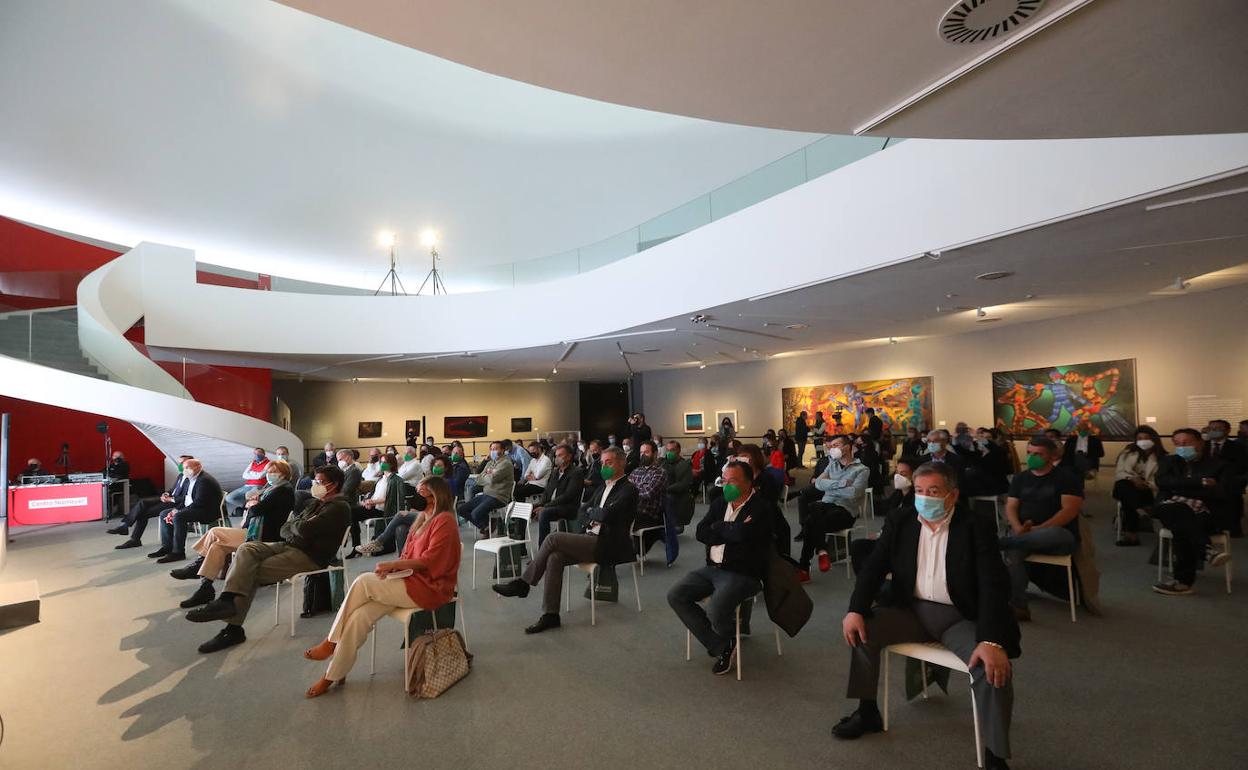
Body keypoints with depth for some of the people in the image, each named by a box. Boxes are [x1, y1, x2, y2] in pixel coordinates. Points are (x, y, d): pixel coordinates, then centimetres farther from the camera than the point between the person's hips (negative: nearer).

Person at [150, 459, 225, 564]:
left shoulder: (204, 480, -18)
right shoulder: (190, 480, 15)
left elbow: (198, 503, -24)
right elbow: (184, 498, 17)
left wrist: (178, 512, -20)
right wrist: (175, 509, -1)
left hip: (207, 511, -11)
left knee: (178, 517, -30)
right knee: (164, 514, 8)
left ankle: (178, 552, -22)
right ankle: (167, 547, 11)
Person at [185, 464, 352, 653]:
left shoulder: (339, 508, -12)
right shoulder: (315, 503, 20)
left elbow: (304, 529, -23)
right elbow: (285, 529, 17)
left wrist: (295, 523, 1)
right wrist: (298, 524, -6)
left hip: (310, 556, -9)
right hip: (289, 545, 9)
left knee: (251, 573, -16)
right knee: (246, 549, -13)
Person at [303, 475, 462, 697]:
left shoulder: (444, 520, -11)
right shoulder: (423, 520, 17)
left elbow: (429, 560, -17)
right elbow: (409, 555, 16)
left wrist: (392, 565, -15)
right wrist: (393, 567, -4)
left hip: (429, 588, -8)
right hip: (412, 581, 8)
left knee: (363, 582, -17)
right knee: (358, 617, -12)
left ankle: (331, 642, -1)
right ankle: (333, 676, -3)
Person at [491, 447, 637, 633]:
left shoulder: (628, 489, -9)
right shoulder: (604, 487, 20)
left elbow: (607, 515, -23)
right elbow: (582, 511, 21)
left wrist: (591, 511, -2)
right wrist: (593, 519, -2)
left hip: (607, 546, -8)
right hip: (595, 539, 8)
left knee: (553, 538, -18)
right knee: (554, 558, -16)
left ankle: (523, 583, -2)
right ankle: (550, 615, -10)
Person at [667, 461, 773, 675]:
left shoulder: (761, 507, -11)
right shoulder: (720, 503, 10)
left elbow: (743, 533, -28)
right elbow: (701, 533, -1)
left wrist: (719, 528, -9)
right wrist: (732, 532, -13)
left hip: (743, 573, -7)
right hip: (713, 568, 8)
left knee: (715, 611, -29)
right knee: (675, 596, -6)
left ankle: (730, 640, 11)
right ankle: (722, 648, 1)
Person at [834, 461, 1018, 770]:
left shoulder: (977, 527, -11)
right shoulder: (899, 521, -1)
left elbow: (992, 586, -18)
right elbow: (874, 567, -2)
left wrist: (992, 641, -33)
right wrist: (856, 610, -17)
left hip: (961, 616, -3)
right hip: (912, 609, 3)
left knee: (994, 666, -28)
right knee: (861, 630, -14)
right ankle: (867, 711, 8)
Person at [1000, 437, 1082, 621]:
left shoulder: (1067, 477, 2)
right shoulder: (1021, 477, 16)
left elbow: (1070, 510, -10)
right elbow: (1010, 507, 10)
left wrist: (1039, 529, -21)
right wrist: (1018, 528, -13)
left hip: (1059, 535, -3)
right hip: (1024, 534, 3)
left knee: (1054, 534, -42)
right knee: (1012, 552, -32)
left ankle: (1000, 542, -36)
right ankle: (1017, 606, -27)